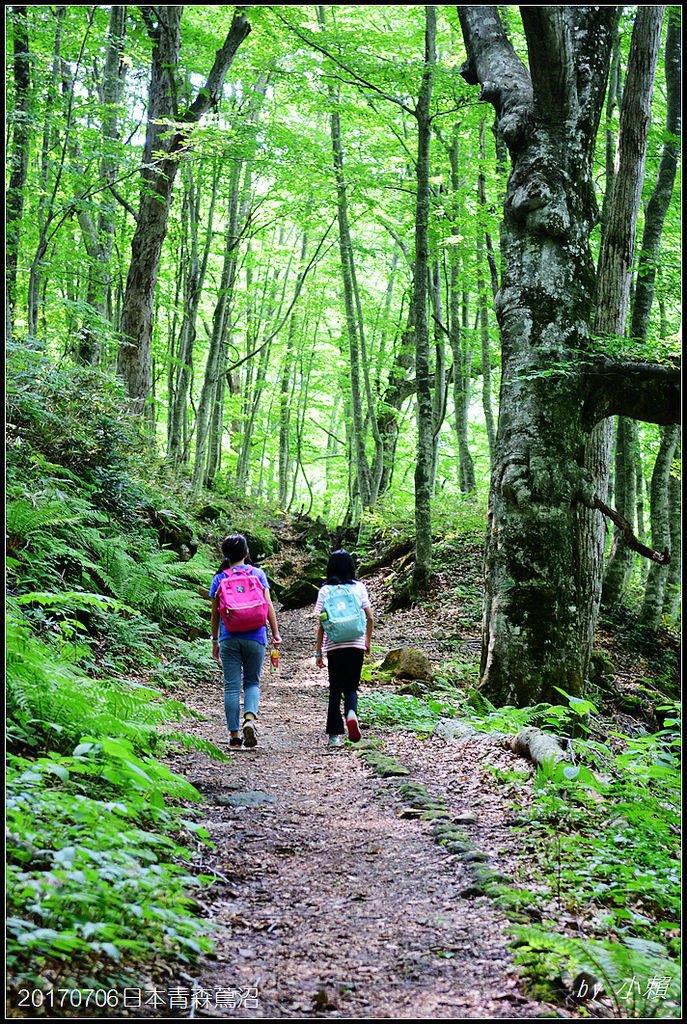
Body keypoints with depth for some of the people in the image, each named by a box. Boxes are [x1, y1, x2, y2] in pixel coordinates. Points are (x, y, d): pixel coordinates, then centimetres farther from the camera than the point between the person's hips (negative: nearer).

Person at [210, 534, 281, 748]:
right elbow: (268, 606, -2)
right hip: (254, 637, 0)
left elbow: (215, 613, 5)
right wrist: (275, 633, 5)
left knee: (231, 686, 5)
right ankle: (250, 717, -13)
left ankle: (234, 734, 5)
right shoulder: (257, 573, 1)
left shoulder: (219, 578, 3)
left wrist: (215, 640, 14)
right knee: (252, 682, 13)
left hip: (229, 639, 0)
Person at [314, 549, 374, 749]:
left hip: (334, 646, -1)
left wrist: (318, 652, 2)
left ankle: (335, 735, 8)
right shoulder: (359, 587, 2)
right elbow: (370, 618, 0)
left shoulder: (325, 590, -1)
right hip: (356, 644, 1)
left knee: (335, 690, 10)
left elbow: (321, 624, -3)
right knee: (351, 687, 12)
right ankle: (351, 713, -19)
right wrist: (367, 641, 16)